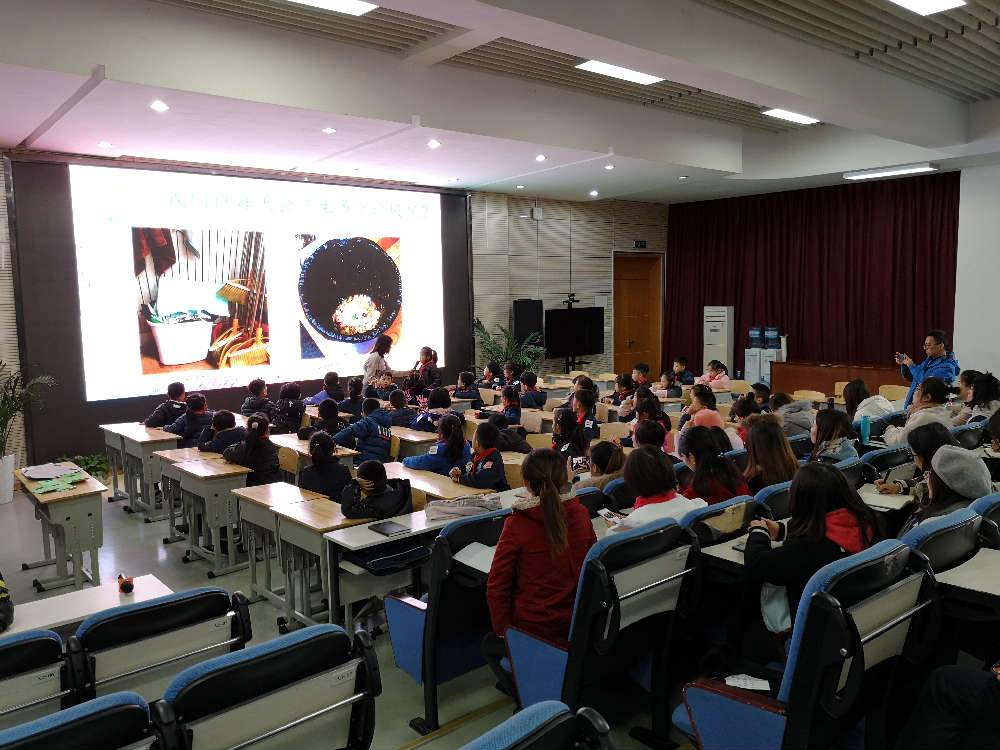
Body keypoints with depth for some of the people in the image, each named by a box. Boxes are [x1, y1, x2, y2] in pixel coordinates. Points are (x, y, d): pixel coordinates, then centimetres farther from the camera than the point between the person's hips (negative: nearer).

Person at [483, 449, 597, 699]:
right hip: (578, 629, 6)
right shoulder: (580, 514, -6)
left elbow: (497, 586, -11)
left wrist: (503, 629, 2)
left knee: (490, 645, 27)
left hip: (534, 628, -6)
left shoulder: (518, 524, -19)